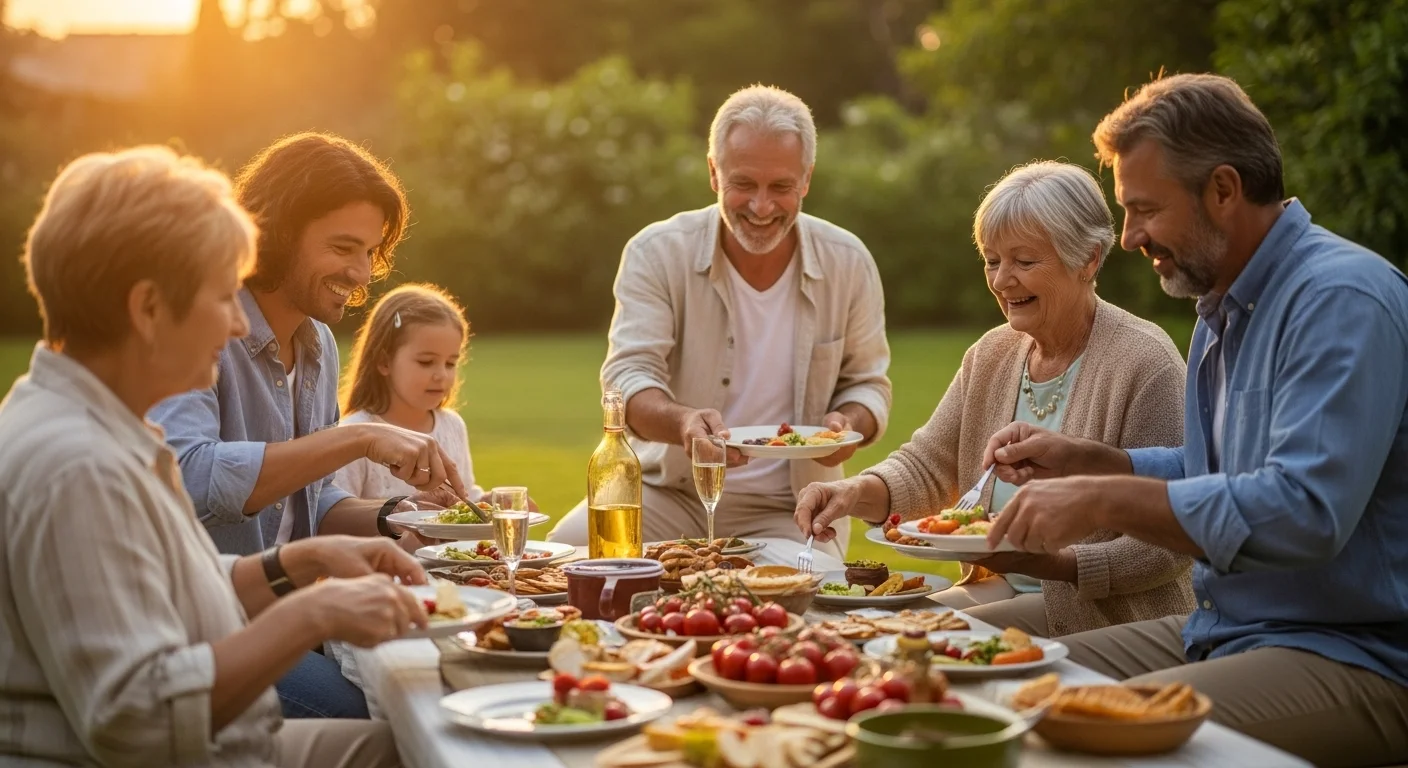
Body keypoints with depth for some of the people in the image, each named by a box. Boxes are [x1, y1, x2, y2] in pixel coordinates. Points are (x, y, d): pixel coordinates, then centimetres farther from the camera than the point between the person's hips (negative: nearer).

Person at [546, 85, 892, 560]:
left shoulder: (849, 265, -1)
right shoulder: (658, 253, -7)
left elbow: (866, 383, 9)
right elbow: (628, 377, -15)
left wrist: (849, 424, -16)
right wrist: (683, 422, -38)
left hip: (787, 508, 0)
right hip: (667, 490, 0)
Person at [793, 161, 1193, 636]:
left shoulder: (1143, 363, -15)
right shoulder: (991, 355, 9)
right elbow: (928, 463, 9)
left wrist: (1053, 563, -29)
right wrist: (857, 492, -12)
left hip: (1105, 614, -7)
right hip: (1000, 590, 7)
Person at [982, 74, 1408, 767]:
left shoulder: (1343, 300, -18)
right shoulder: (1223, 308, 15)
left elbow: (1305, 509, -29)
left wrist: (1103, 501, -25)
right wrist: (1082, 461, 10)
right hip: (1225, 629, 9)